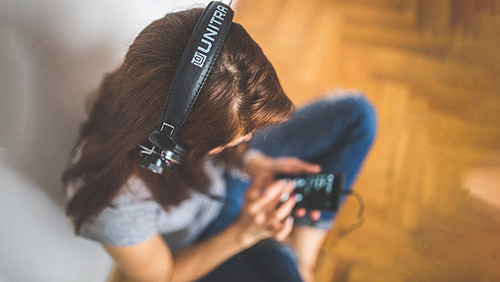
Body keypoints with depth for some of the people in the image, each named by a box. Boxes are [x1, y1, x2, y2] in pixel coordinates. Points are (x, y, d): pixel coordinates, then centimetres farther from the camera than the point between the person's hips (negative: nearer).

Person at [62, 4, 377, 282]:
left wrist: (255, 164, -23)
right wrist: (243, 233, -29)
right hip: (201, 248, -4)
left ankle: (302, 249, 1)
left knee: (356, 113, -2)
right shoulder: (113, 198, -40)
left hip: (231, 177, 5)